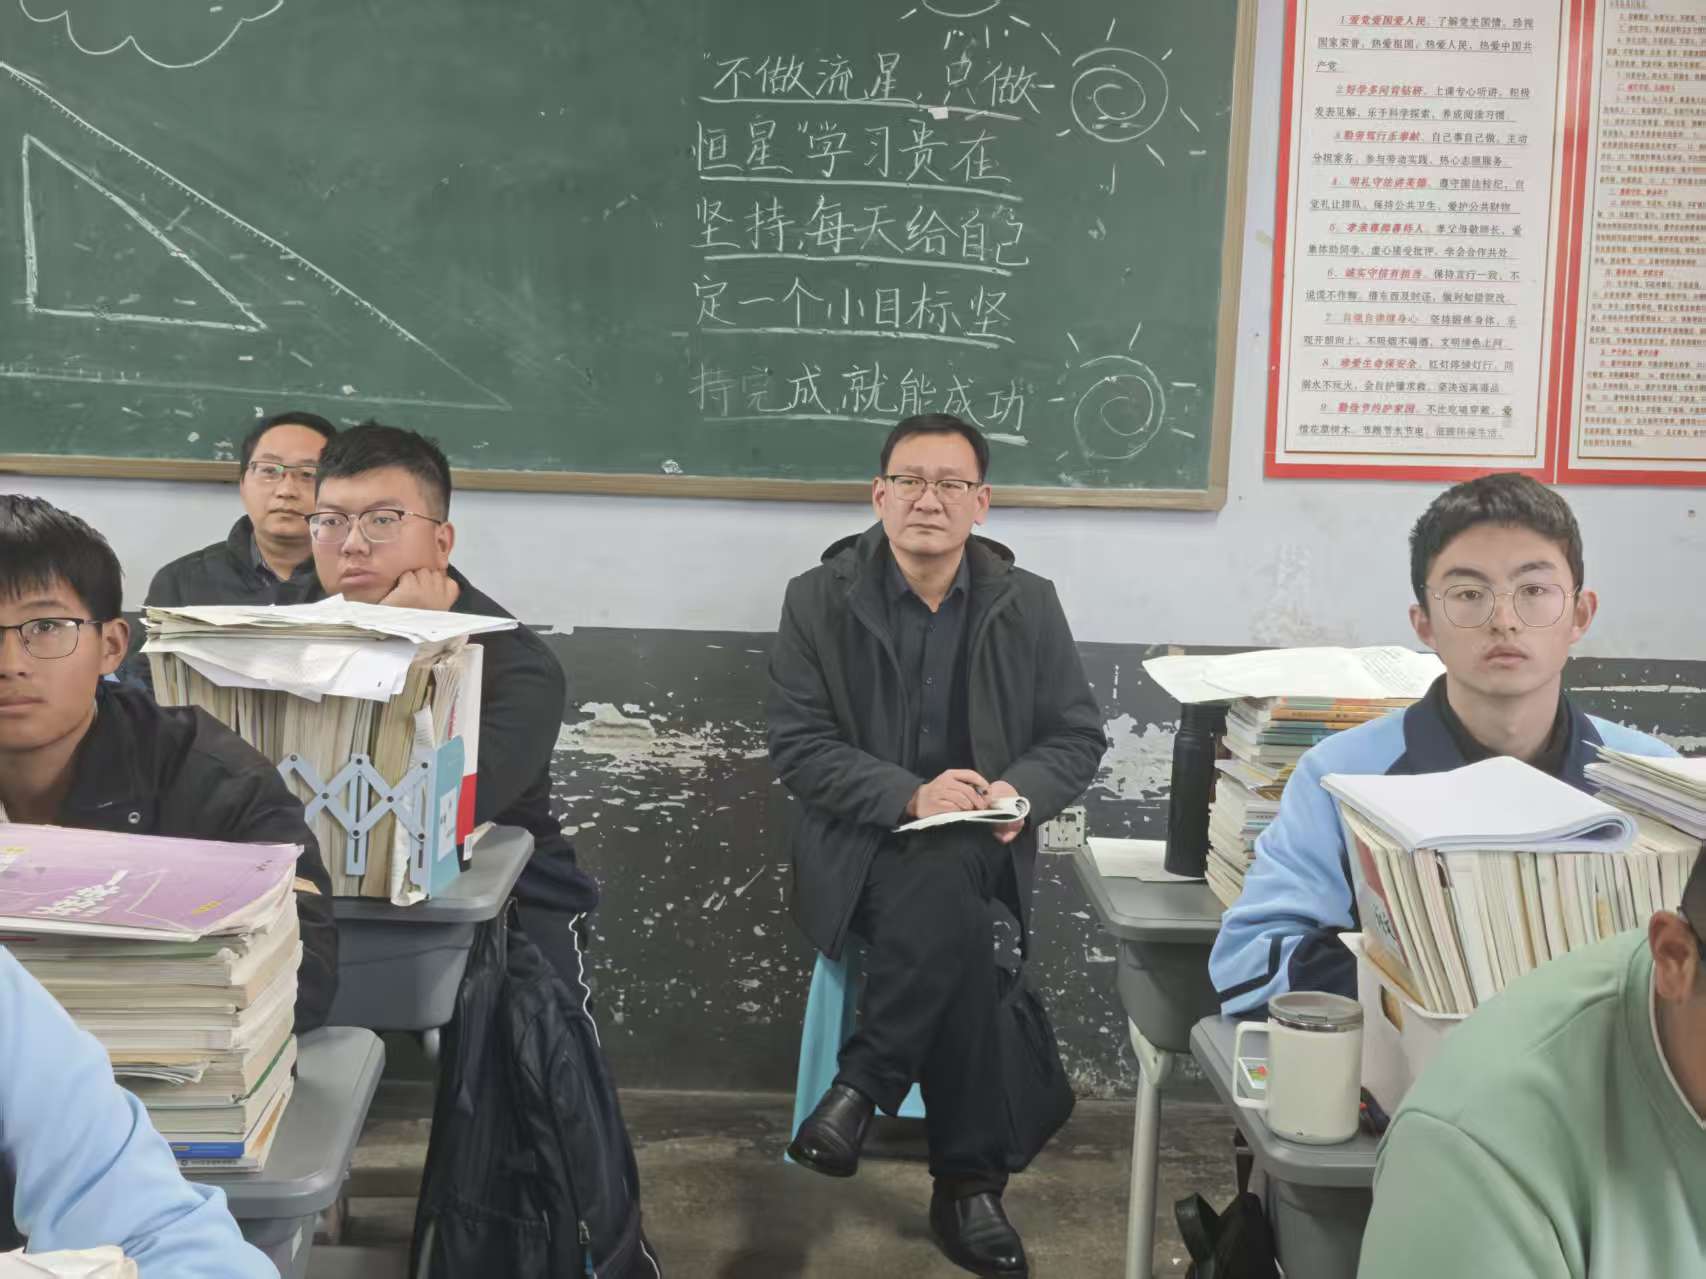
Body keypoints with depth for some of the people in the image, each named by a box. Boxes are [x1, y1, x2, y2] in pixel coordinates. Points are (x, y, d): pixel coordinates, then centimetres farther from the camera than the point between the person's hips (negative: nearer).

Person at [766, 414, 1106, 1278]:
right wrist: (910, 796, -22)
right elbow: (797, 747, -7)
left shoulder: (1027, 604, 5)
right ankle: (968, 1180, -19)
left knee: (944, 881, -33)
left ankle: (864, 1086, -14)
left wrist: (1021, 793, -17)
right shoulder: (819, 599, -1)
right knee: (952, 920, -32)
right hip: (859, 844, -2)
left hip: (977, 849, 2)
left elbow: (1078, 737, 6)